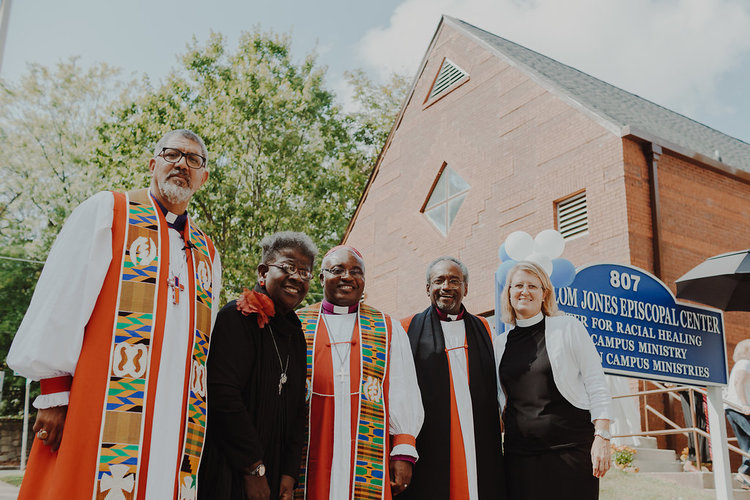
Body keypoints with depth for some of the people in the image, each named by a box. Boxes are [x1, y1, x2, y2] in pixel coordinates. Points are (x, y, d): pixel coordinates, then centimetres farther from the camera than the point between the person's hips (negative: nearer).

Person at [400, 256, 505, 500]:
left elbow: (494, 389, 17)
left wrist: (496, 440, 11)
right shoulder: (409, 330, 6)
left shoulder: (482, 329, 15)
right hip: (429, 449, -2)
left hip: (479, 448, 3)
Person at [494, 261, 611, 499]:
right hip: (520, 451, 3)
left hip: (571, 447, -3)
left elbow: (596, 385, -2)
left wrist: (602, 437, -9)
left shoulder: (568, 327, 1)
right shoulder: (501, 343, 12)